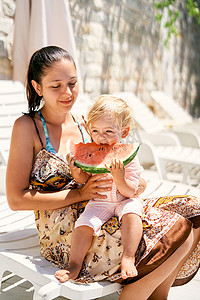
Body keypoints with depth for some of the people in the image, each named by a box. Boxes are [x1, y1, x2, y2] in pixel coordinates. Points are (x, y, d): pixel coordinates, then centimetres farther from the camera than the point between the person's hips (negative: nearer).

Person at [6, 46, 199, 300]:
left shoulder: (84, 125, 10)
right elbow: (16, 199, -11)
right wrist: (81, 193, -17)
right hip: (65, 239, -6)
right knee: (177, 230, -20)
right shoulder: (27, 127, -6)